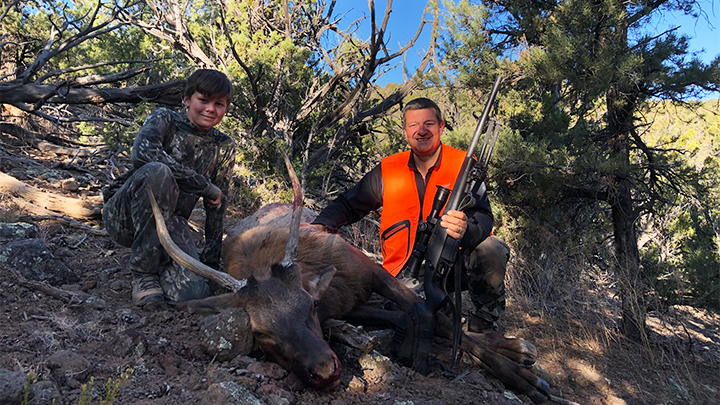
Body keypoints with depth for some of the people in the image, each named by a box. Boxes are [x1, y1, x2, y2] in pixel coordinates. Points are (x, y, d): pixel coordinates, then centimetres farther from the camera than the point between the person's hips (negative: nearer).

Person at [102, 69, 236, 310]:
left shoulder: (224, 148, 5)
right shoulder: (165, 119, -4)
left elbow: (217, 207, 7)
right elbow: (142, 153, -27)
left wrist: (211, 260, 4)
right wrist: (205, 187, -23)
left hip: (170, 222, 2)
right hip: (125, 215, -2)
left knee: (192, 293, -25)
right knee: (157, 172, -35)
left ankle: (160, 261, 11)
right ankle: (143, 272, -21)